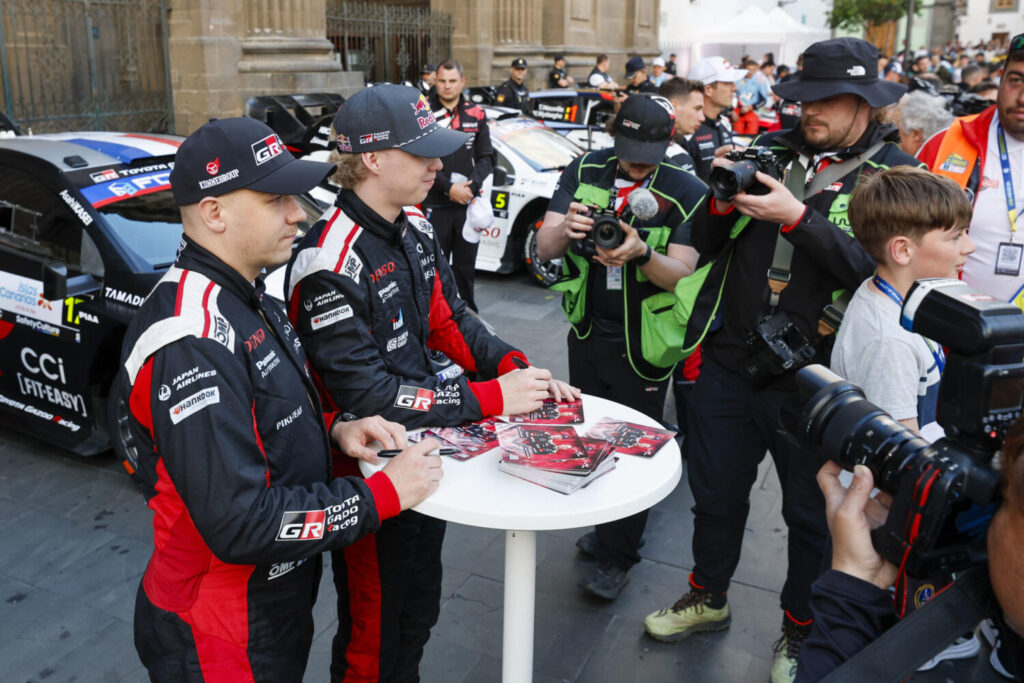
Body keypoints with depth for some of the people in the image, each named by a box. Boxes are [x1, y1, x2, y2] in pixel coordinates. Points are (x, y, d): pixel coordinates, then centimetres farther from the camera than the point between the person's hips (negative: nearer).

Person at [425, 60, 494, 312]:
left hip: (469, 203, 3)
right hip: (435, 205, -3)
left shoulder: (476, 115, 8)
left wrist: (471, 186, -9)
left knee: (465, 266, 10)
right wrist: (449, 188, -13)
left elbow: (486, 157, 8)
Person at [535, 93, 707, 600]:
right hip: (587, 330, 4)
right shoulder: (584, 172, -6)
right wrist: (566, 229, -35)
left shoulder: (686, 192, -14)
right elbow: (543, 248, -12)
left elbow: (683, 275, -20)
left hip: (643, 343, -4)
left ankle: (617, 557, 20)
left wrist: (641, 253, -40)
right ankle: (606, 525, 40)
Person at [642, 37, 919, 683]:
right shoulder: (773, 151, 5)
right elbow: (707, 244, 7)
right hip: (731, 361, 4)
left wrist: (796, 217, -25)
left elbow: (878, 270, -21)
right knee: (716, 489, 18)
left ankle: (802, 631, 38)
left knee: (812, 510, 14)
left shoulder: (895, 173, -5)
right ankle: (709, 597, 43)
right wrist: (724, 200, -13)